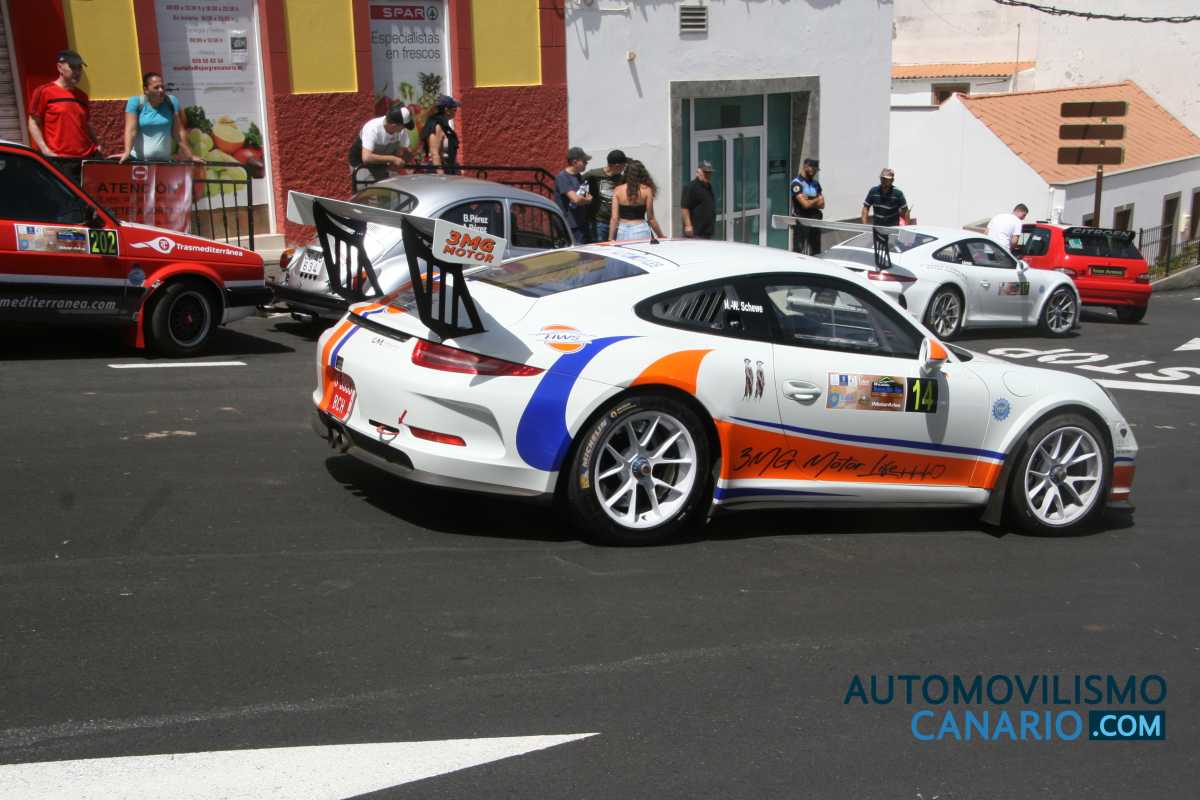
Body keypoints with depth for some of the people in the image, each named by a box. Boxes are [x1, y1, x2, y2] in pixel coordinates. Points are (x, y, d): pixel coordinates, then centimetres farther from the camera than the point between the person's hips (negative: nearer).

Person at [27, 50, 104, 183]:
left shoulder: (82, 95, 18)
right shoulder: (44, 92, 2)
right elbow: (34, 124, 1)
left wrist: (97, 145, 9)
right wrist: (45, 150, -10)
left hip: (88, 159, 5)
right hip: (60, 161, -5)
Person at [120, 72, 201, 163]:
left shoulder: (171, 102, 4)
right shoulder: (135, 102, -1)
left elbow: (178, 131, 7)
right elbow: (131, 129, -10)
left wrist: (190, 156, 6)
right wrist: (127, 152, -25)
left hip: (164, 160, 2)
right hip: (137, 160, -2)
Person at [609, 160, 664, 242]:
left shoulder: (618, 190, 2)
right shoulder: (646, 190, -2)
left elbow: (614, 218, -1)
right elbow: (650, 219, -1)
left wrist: (610, 239, 2)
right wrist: (661, 236, 9)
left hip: (622, 231, 2)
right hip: (640, 230, -2)